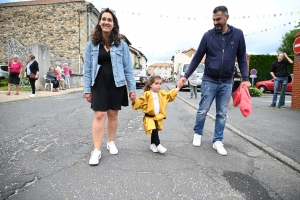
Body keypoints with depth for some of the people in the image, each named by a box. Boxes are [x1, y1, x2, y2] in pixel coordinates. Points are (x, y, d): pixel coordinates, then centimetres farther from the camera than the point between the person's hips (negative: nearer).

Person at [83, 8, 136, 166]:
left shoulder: (121, 44, 1)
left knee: (113, 114, 10)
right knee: (99, 115, -6)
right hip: (99, 84, 0)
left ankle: (111, 142, 29)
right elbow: (87, 68, 4)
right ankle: (97, 150, 1)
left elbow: (128, 68, 1)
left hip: (116, 84, 1)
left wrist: (132, 89, -2)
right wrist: (87, 89, 0)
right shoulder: (92, 44, 3)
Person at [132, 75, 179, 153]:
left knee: (155, 131, 12)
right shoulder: (147, 94, -12)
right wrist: (135, 100, -34)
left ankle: (153, 144, 29)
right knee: (154, 130, -20)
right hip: (149, 117, -5)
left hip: (158, 117, 6)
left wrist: (177, 89, 25)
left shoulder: (162, 93, 7)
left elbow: (169, 95, 24)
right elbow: (140, 102, -15)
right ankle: (158, 145, -9)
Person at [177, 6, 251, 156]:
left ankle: (217, 141, 20)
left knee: (222, 114, 7)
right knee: (202, 111, 5)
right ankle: (197, 134, 27)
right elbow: (197, 58, 0)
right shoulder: (208, 35, -4)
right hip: (209, 81, -1)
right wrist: (186, 76, -6)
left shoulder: (238, 34, -1)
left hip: (226, 82, 2)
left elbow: (242, 59, 5)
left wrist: (245, 78, -4)